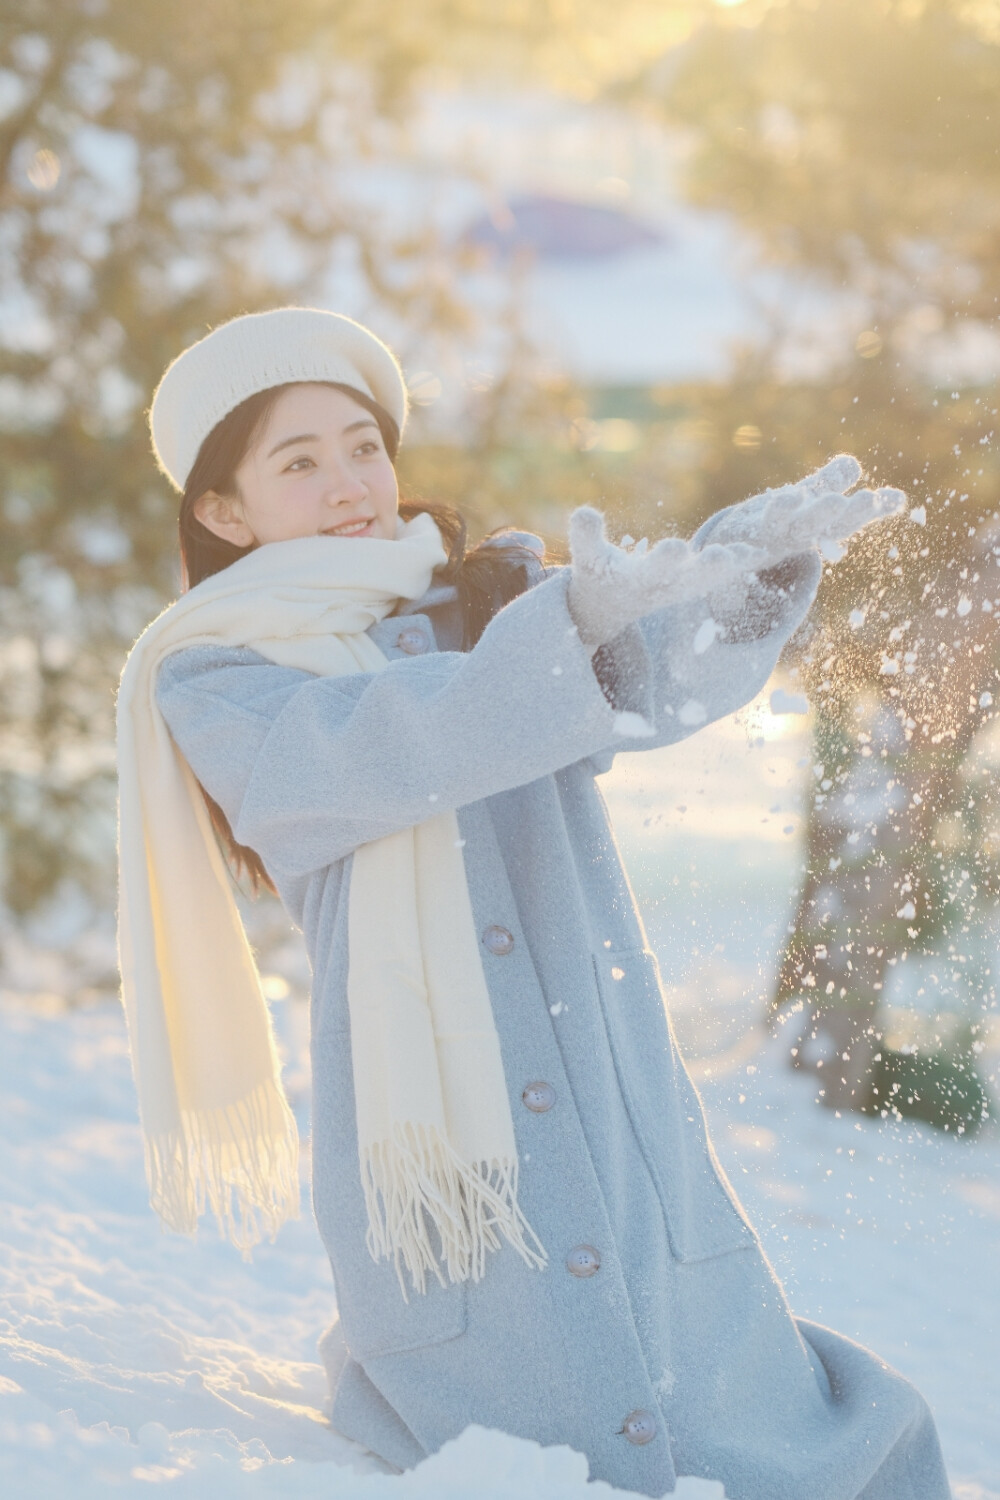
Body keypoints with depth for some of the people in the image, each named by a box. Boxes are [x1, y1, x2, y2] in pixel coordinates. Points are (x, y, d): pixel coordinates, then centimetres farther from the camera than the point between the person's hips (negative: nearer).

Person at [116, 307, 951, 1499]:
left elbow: (661, 680, -7)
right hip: (438, 1161, -3)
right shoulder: (213, 686, 1)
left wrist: (761, 557, -26)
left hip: (628, 1141, 4)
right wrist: (570, 622, -33)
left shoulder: (497, 595, 12)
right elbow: (376, 753, -19)